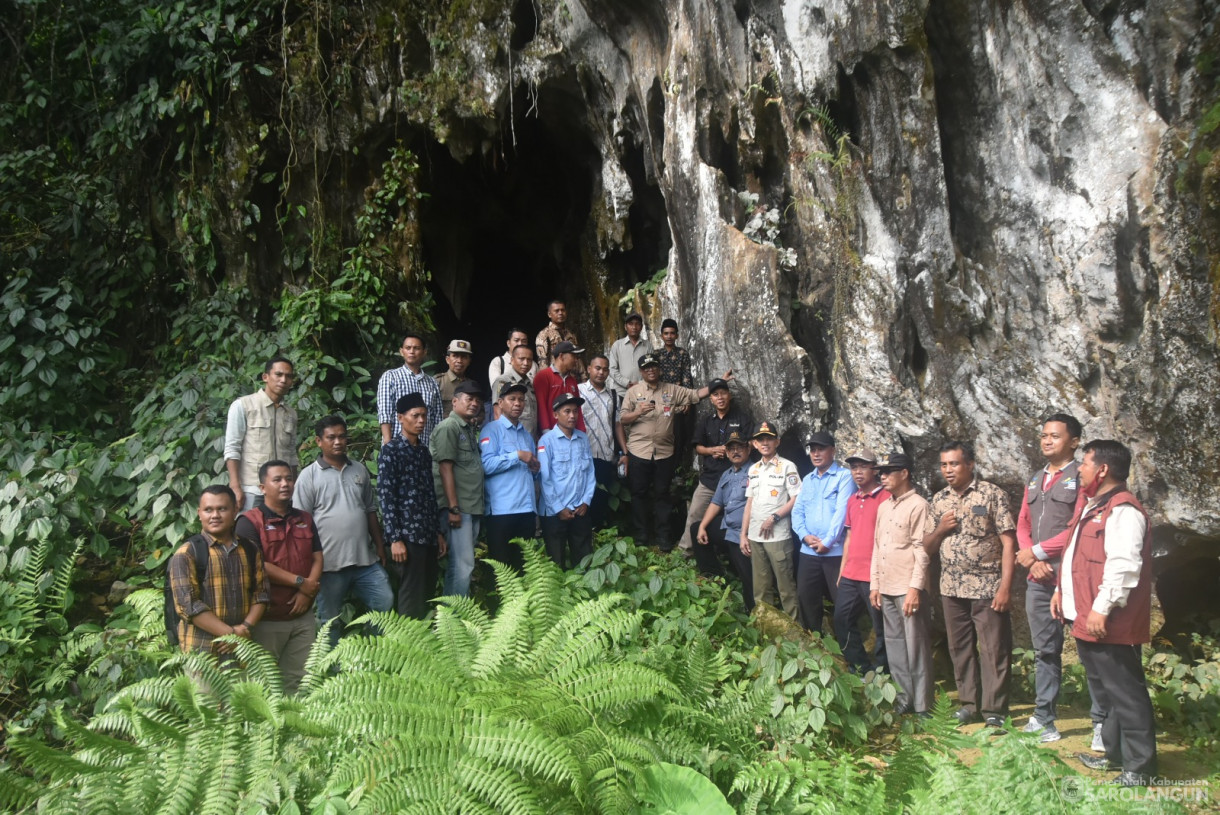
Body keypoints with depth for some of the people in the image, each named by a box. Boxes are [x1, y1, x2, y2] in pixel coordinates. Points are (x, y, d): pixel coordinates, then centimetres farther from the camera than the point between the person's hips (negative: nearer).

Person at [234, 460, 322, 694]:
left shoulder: (304, 519, 13)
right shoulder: (250, 521, -8)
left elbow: (317, 558, 9)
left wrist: (307, 593, -9)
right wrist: (300, 582, -13)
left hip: (303, 616, 5)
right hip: (267, 619, -5)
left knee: (300, 679, 9)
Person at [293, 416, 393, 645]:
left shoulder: (360, 470, 11)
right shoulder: (309, 476, -4)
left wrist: (380, 545, 14)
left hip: (366, 559, 4)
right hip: (330, 563, -4)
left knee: (385, 603, 4)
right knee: (330, 621, 6)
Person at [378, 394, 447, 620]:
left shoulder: (424, 452, 16)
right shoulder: (390, 451, -5)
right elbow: (385, 497, -11)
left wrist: (438, 532, 16)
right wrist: (395, 538, -16)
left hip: (428, 536, 7)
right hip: (407, 536, -7)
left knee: (428, 598, 9)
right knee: (411, 602, -4)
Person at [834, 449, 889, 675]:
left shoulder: (886, 498, -9)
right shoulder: (852, 500, 15)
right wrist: (842, 570, 17)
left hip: (875, 576, -8)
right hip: (850, 575, 8)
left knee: (881, 627, 3)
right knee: (842, 621, 12)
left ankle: (879, 673, 16)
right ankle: (860, 668, 25)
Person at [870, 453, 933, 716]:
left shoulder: (918, 506, -8)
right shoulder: (883, 507, 15)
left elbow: (922, 550, -13)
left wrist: (915, 588, -17)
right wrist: (874, 584, 13)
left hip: (909, 589, -7)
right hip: (886, 589, 8)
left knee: (916, 648, -2)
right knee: (894, 647, 11)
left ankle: (922, 706, 5)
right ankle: (903, 700, 20)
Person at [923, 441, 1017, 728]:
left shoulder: (991, 494, -5)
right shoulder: (939, 500, 10)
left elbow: (1008, 543, -9)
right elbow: (927, 548, 15)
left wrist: (1005, 587, -15)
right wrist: (940, 529, -7)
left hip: (987, 588, -5)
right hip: (952, 588, 5)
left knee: (994, 650, -1)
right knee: (960, 649, 11)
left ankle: (994, 709, 8)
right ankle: (968, 702, 22)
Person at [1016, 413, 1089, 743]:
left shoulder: (1082, 478, -5)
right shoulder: (1035, 480, 18)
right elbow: (1022, 525, 15)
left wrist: (1037, 551, -9)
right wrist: (1032, 561, -2)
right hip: (1038, 578, 7)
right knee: (1044, 650, 12)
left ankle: (1102, 722, 6)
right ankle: (1043, 718, 18)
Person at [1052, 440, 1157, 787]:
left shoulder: (1123, 510, -17)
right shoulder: (1094, 507, 17)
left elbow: (1123, 566, -25)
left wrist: (1102, 608, -26)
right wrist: (1061, 590, 22)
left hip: (1108, 623, -11)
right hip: (1085, 618, 11)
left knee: (1125, 694, -3)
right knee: (1106, 691, 19)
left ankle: (1139, 768, 5)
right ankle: (1115, 754, 30)